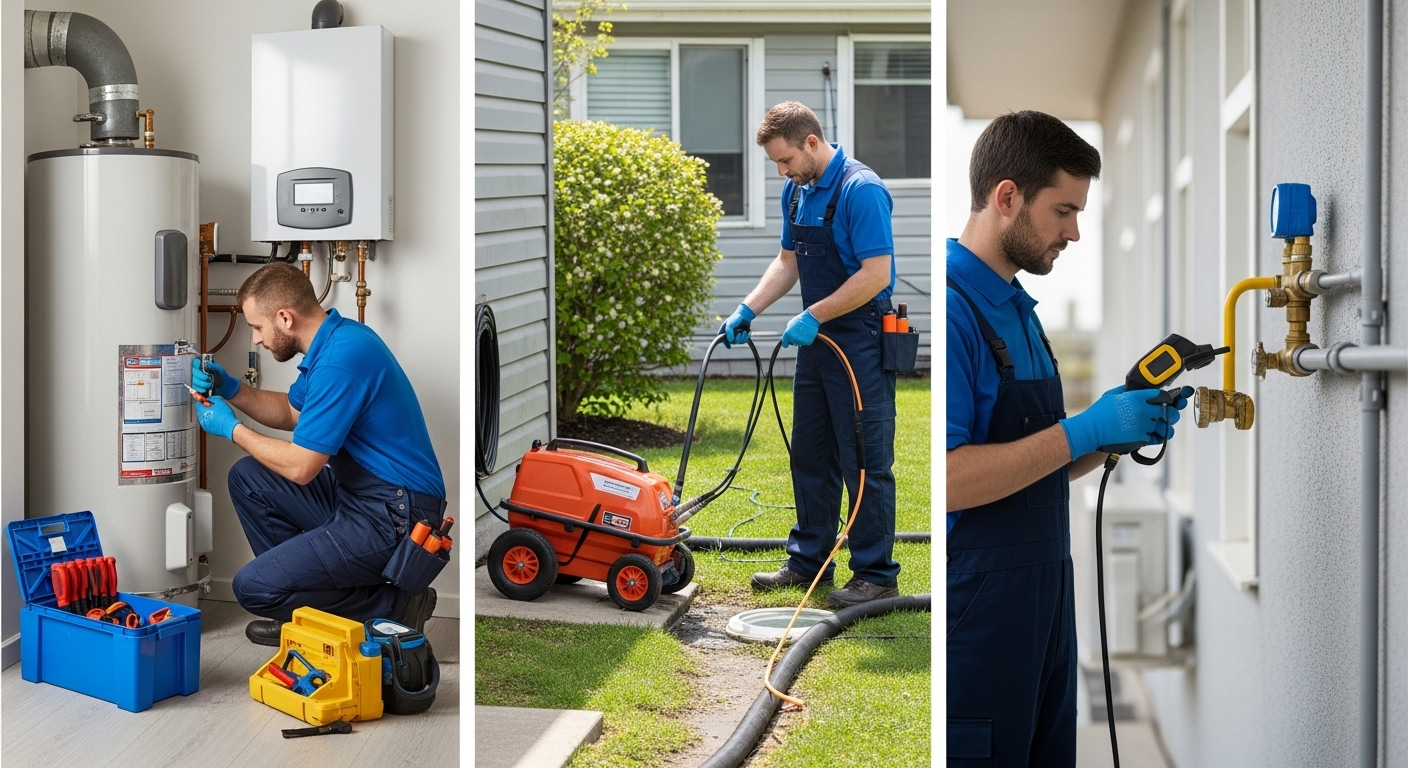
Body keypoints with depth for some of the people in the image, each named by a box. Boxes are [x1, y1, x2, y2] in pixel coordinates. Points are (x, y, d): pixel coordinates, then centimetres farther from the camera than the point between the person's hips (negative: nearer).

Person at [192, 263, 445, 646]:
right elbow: (291, 412, 25)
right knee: (247, 477, 14)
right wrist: (230, 390, 10)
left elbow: (300, 467, -19)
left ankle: (392, 607, -2)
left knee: (253, 587, -13)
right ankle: (303, 607, 17)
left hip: (391, 519, -10)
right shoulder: (333, 339, 8)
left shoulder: (340, 360, -23)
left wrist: (232, 428, -4)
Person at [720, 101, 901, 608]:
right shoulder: (796, 191, 9)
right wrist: (749, 309, 6)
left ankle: (877, 575, 6)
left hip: (860, 345, -9)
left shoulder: (861, 190, -19)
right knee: (810, 458, 14)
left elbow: (876, 274, -24)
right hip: (817, 341, 9)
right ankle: (809, 561, 24)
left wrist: (813, 316, -20)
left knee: (865, 464, -3)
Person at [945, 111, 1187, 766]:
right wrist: (1084, 430, -19)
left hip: (1042, 604, 10)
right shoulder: (953, 307, -16)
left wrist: (1115, 433, 4)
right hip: (976, 608, -10)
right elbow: (949, 479, -25)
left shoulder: (1018, 309, 16)